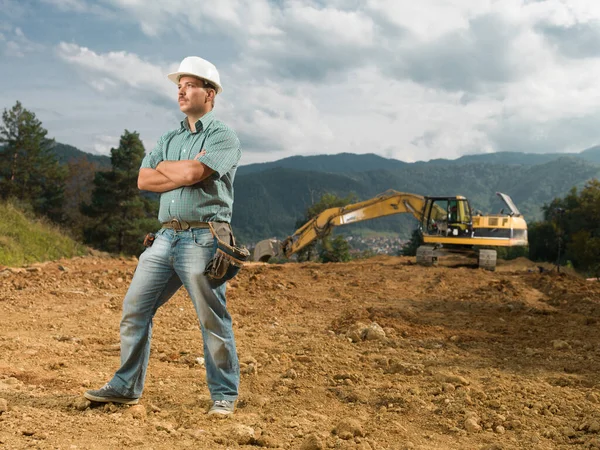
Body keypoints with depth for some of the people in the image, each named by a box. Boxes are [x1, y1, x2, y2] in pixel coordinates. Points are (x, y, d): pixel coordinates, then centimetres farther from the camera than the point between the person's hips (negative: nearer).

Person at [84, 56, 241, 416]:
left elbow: (192, 173, -18)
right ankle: (127, 387, 18)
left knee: (214, 320, -2)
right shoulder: (169, 140, 20)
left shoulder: (223, 137, -2)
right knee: (135, 308, 6)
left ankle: (225, 395, 11)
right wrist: (184, 174, -6)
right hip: (166, 237, 7)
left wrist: (165, 167, 2)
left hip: (203, 239, -7)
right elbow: (144, 180, 7)